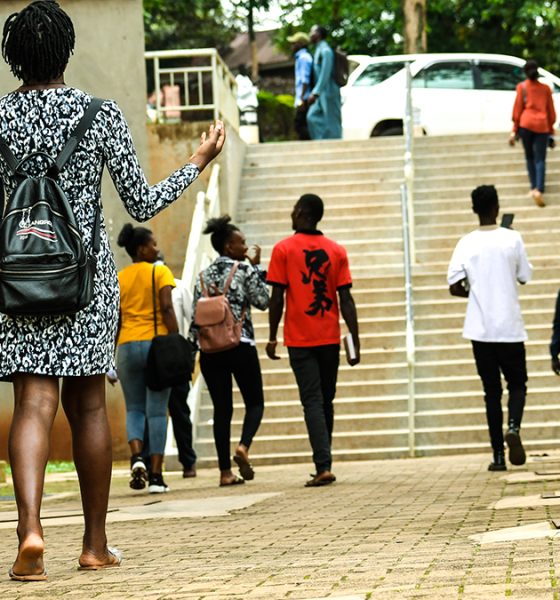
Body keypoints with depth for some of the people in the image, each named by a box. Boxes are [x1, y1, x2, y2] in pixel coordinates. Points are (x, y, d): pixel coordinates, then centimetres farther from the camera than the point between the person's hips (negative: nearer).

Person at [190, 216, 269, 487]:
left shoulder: (203, 276, 10)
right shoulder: (245, 269, -5)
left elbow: (195, 317, 7)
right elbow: (262, 301, 0)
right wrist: (256, 267, 5)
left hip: (210, 350, 4)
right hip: (240, 346, -4)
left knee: (222, 408, 6)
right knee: (255, 402, 8)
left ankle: (225, 471, 1)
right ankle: (243, 446, -19)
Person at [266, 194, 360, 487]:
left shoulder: (283, 249, -4)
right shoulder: (336, 251, 4)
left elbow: (276, 297, -7)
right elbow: (346, 299, 0)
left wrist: (272, 338, 1)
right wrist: (355, 340, 2)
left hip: (299, 340, -3)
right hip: (330, 339, 3)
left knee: (312, 401, -5)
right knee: (326, 401, 14)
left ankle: (323, 466, -17)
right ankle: (323, 463, 20)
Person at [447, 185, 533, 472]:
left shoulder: (466, 244, -2)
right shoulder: (512, 238, -5)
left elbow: (455, 287, -4)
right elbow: (525, 276, 6)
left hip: (480, 329, 1)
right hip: (510, 327, -1)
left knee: (491, 391, 7)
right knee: (517, 384, 12)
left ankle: (498, 455, 4)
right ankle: (513, 427, -17)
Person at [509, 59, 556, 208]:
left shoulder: (522, 87, 6)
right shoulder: (545, 88, 12)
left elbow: (517, 108, 3)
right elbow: (551, 111, 12)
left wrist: (515, 130, 7)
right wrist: (551, 129, 21)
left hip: (526, 123, -1)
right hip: (542, 125, 1)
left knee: (529, 157, 16)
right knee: (540, 159, -3)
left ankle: (534, 187, 10)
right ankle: (539, 189, -21)